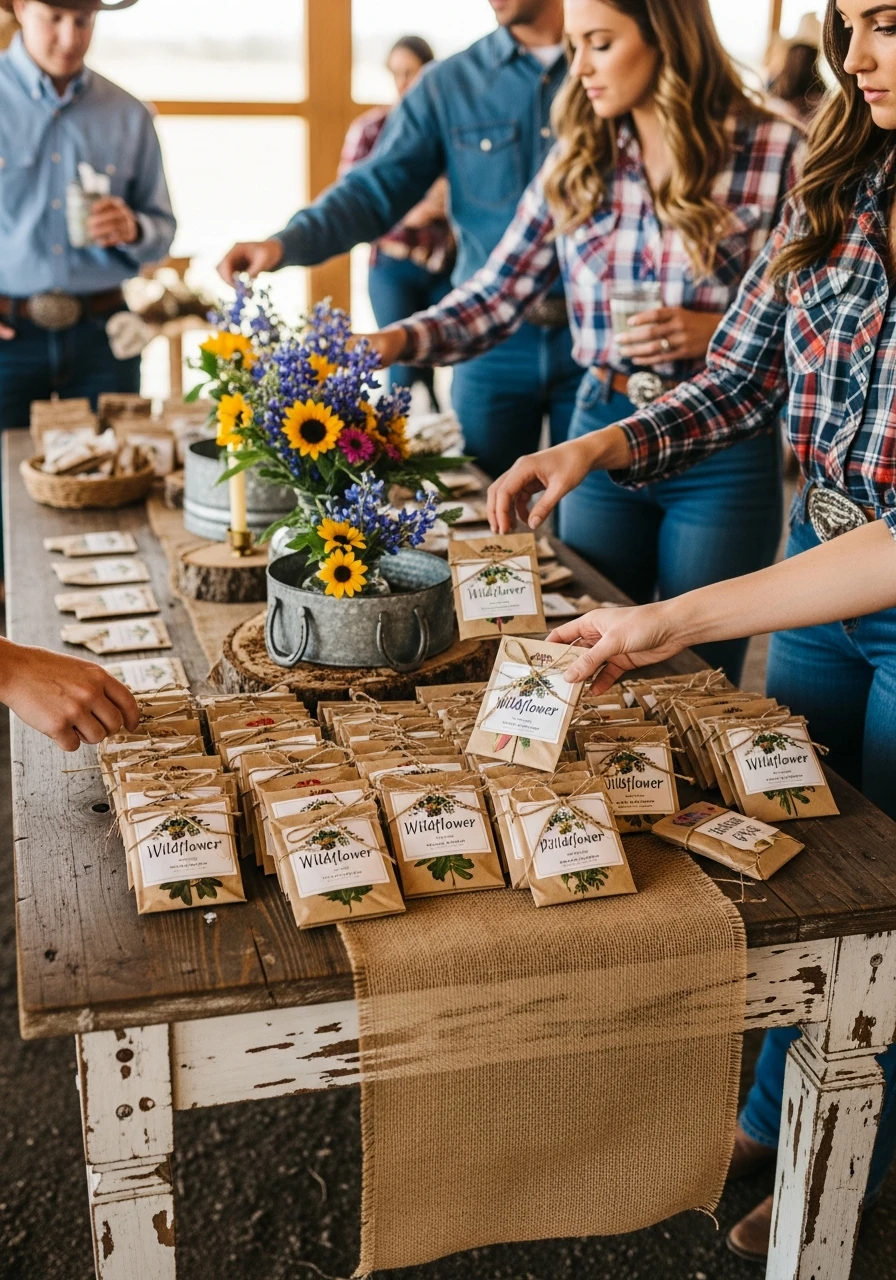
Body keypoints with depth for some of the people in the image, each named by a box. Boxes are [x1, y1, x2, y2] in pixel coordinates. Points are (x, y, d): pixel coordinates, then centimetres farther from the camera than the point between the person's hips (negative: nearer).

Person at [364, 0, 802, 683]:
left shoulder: (775, 152, -8)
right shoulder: (577, 161, 4)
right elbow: (494, 300, 1)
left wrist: (718, 332, -19)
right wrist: (396, 341, -14)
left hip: (723, 449, -3)